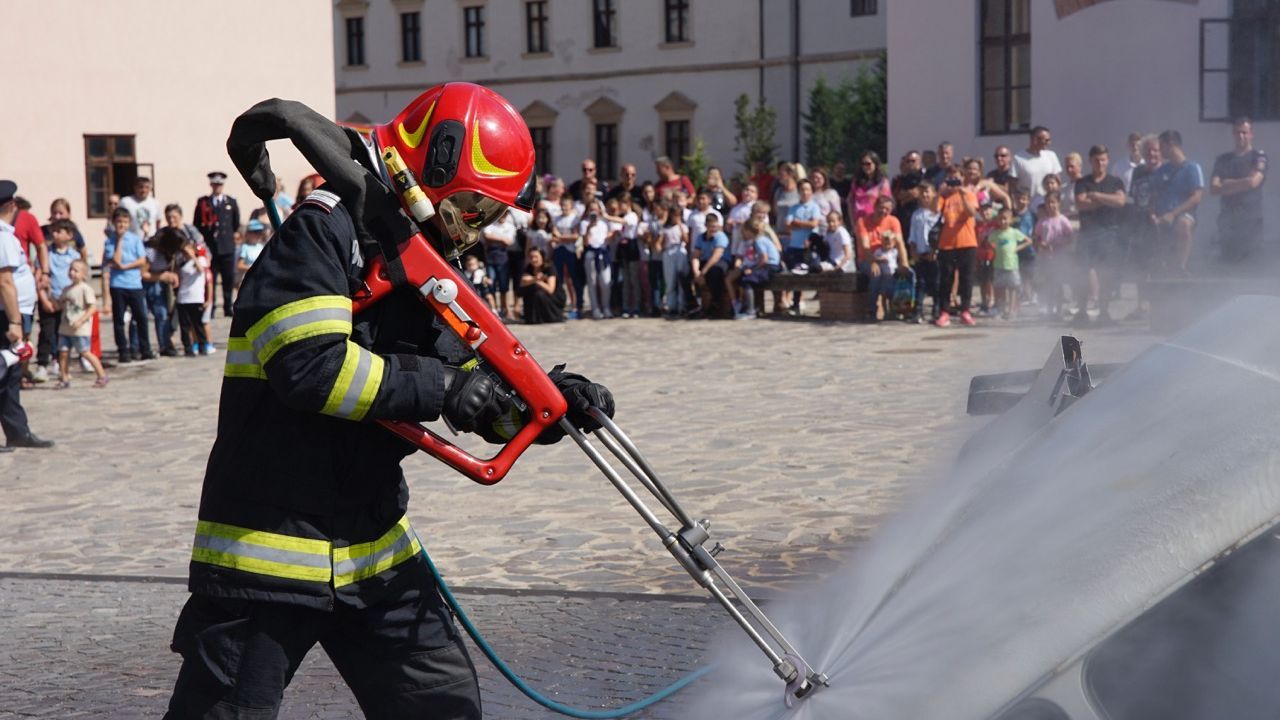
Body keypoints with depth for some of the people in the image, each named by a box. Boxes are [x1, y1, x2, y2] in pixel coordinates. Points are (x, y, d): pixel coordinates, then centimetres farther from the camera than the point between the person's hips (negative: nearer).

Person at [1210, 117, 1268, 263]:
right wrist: (1242, 184, -9)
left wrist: (1227, 185, -2)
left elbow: (1253, 182, -16)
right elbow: (1214, 189, 1)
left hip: (1251, 219, -4)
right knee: (1228, 259, 4)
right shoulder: (1222, 159, 13)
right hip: (1227, 218, 4)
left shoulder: (1258, 156, 1)